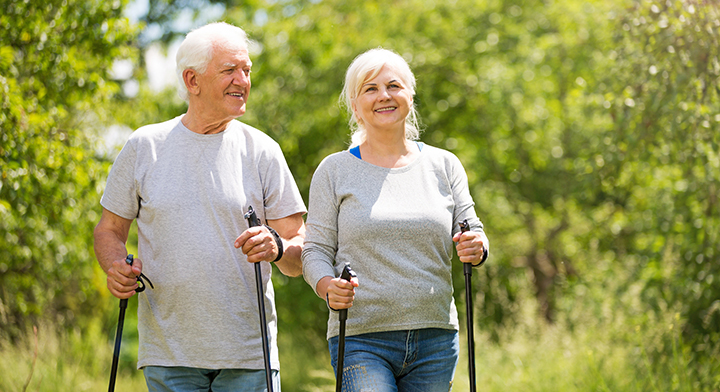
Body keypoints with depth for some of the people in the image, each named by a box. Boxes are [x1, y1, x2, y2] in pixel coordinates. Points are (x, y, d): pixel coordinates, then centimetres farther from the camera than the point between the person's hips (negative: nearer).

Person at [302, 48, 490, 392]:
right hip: (361, 339, -3)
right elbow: (316, 251, 1)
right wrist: (329, 287, -20)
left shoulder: (444, 166, 10)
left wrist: (475, 249, -14)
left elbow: (471, 232, 9)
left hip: (436, 338, 3)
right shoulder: (334, 170, 4)